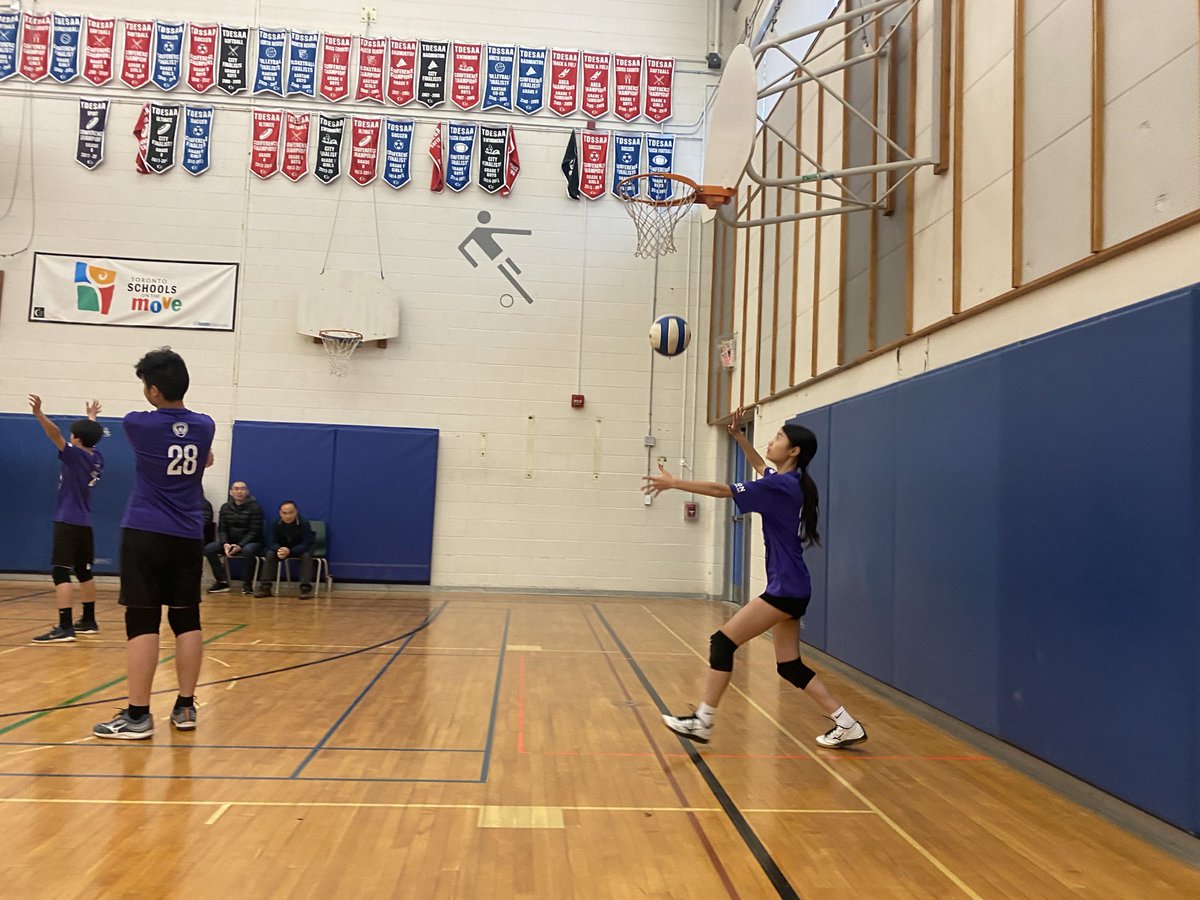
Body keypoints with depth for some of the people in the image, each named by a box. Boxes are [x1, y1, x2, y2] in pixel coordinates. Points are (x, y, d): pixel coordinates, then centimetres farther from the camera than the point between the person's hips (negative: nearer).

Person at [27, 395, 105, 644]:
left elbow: (56, 434, -28)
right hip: (84, 523, 9)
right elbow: (91, 435, 29)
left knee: (60, 573, -11)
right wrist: (92, 417, 48)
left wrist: (39, 414, -40)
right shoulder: (96, 458, 9)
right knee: (83, 572, 17)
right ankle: (88, 621, 25)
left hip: (68, 522, -9)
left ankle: (65, 627, -18)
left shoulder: (75, 455, -11)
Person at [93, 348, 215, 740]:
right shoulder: (204, 426, 4)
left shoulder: (137, 424, -7)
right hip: (188, 538, 4)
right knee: (187, 621, 7)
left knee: (143, 622, -4)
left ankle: (138, 715, -2)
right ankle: (186, 707, 14)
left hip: (145, 534, -4)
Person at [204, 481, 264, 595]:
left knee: (248, 550, -39)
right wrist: (225, 544, -18)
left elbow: (254, 531, -10)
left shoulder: (255, 507, -4)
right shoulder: (225, 507, 9)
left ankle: (247, 584, -23)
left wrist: (240, 546, -23)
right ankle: (222, 581, -14)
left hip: (250, 542, -4)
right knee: (209, 549, -20)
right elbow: (221, 529, 4)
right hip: (230, 542, 5)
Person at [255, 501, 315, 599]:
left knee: (306, 555, -33)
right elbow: (271, 542, -15)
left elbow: (306, 544, -29)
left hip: (301, 548, -3)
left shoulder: (304, 523, -28)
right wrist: (278, 550, -39)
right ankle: (265, 587, -20)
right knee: (270, 553, -22)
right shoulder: (276, 523, -18)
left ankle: (305, 588, -34)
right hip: (283, 547, 3)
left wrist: (289, 551, -44)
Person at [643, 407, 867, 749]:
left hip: (785, 588, -10)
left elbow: (721, 490, -15)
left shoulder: (781, 486, -15)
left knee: (723, 642, -8)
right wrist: (739, 436, 26)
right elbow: (762, 469, 34)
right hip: (790, 587, 10)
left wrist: (673, 483, -9)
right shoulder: (787, 481, 10)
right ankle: (846, 724, 17)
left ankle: (702, 722, -1)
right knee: (789, 666, 12)